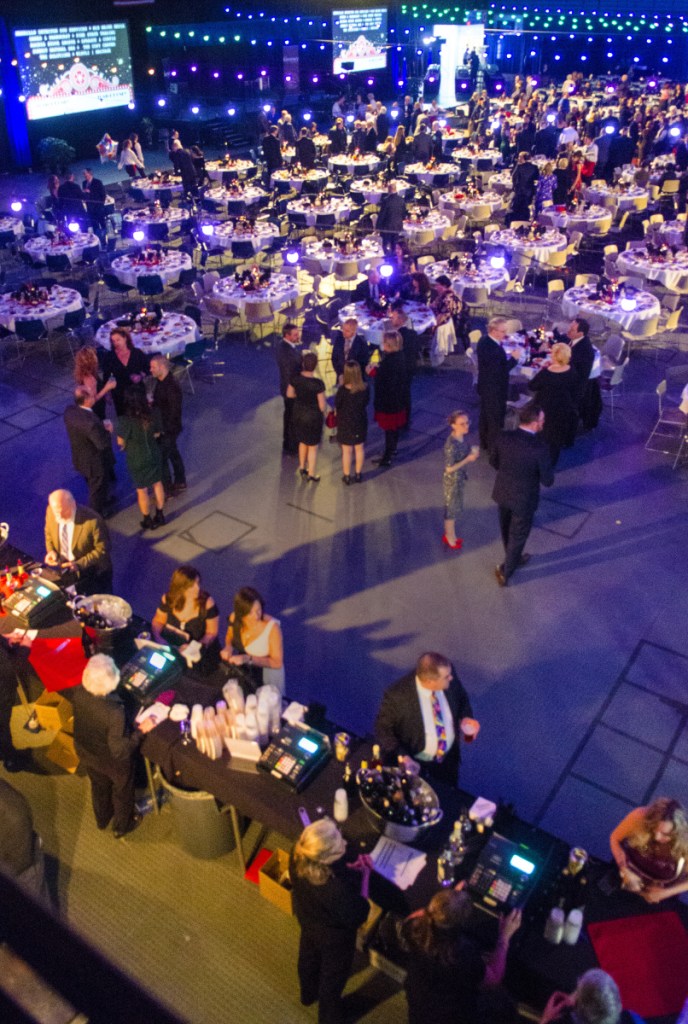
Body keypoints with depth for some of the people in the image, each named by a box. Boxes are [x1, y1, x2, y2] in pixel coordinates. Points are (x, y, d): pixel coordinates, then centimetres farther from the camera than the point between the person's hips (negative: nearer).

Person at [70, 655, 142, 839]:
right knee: (122, 791, 28)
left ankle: (102, 819, 62)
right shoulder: (115, 712, -44)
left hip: (86, 752, 5)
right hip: (112, 761, -5)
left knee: (98, 785, 35)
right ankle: (122, 826, 54)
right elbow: (120, 750, -34)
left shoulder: (78, 693, -28)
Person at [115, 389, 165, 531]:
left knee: (141, 490, 15)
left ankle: (147, 520, 32)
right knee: (157, 484, 23)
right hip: (154, 454, 3)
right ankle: (160, 515, 38)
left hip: (137, 459, -3)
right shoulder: (154, 414, -17)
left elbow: (121, 442, -15)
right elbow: (157, 434, -1)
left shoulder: (126, 421, -29)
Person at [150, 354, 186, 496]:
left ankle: (166, 489, 12)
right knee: (173, 453, 21)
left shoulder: (171, 386, -27)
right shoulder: (161, 381, 2)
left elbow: (175, 411, -25)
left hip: (169, 429, -10)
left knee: (161, 457, -1)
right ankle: (180, 483, 36)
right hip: (164, 427, 10)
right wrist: (151, 403, -2)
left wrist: (164, 429, -21)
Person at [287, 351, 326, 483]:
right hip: (313, 416, -5)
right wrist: (322, 415, 2)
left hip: (298, 414, 5)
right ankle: (311, 474, 25)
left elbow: (289, 394, 3)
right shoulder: (318, 383, -26)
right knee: (313, 447, 13)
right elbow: (322, 405, -18)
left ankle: (302, 467, 42)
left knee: (302, 441, 28)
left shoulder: (296, 378, -12)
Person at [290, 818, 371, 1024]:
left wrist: (349, 866, -18)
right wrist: (366, 874, -24)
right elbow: (357, 917, -27)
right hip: (334, 935, -6)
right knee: (332, 977, 26)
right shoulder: (337, 889, -47)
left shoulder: (298, 856, -29)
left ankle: (308, 994, 66)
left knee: (309, 958, 35)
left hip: (307, 919, 6)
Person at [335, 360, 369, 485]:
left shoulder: (343, 390, -25)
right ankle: (358, 474, 32)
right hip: (361, 422, 3)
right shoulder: (365, 388, -14)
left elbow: (337, 405, -12)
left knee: (346, 450, 11)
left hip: (345, 423, -3)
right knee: (359, 448, 19)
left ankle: (347, 476, 23)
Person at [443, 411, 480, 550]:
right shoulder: (451, 445, -33)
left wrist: (473, 454, -2)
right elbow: (449, 469, -27)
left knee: (455, 508, 24)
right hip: (452, 480, -8)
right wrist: (468, 459, -27)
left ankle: (449, 535, 43)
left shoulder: (462, 437, -7)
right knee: (452, 509, 13)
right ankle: (450, 538, 35)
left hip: (460, 477, 8)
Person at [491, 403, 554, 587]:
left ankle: (514, 558, 54)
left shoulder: (504, 437, -16)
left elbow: (493, 462, 0)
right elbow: (548, 481, -20)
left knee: (507, 530, 28)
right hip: (523, 499, -5)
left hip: (502, 493, 5)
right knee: (518, 536, 19)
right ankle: (505, 572, 35)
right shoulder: (539, 448, -31)